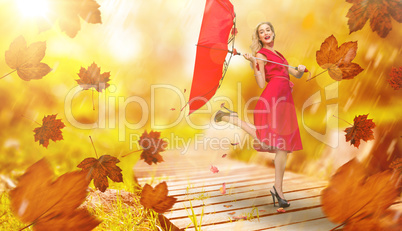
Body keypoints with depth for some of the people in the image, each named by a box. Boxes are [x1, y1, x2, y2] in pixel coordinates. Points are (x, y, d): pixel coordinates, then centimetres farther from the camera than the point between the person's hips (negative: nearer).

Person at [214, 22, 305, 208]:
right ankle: (230, 118, 1)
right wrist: (253, 63, -15)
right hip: (272, 96, -7)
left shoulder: (278, 54, 27)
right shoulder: (260, 54, 4)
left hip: (285, 100, 8)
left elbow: (297, 75, 27)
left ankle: (277, 188, 13)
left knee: (283, 146, 4)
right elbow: (261, 84, -6)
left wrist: (300, 69, 6)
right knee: (266, 142, -18)